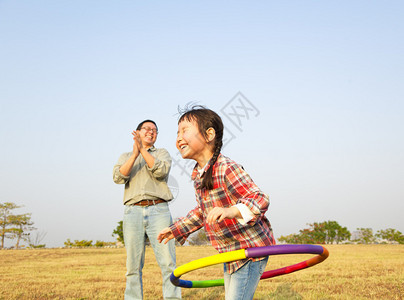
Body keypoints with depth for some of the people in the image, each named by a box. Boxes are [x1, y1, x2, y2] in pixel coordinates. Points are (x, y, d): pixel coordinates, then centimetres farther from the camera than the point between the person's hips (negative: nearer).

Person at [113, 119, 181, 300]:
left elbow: (161, 171, -3)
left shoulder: (162, 153, 20)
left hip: (159, 211, -1)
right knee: (133, 266, -1)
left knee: (168, 263, -10)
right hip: (133, 212, 1)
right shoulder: (125, 156, 23)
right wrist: (135, 154, -8)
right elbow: (118, 177, 2)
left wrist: (143, 149, -7)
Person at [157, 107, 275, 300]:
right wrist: (177, 229, 22)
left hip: (251, 250, -9)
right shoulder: (197, 175, 5)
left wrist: (231, 211, -48)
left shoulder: (227, 169, -24)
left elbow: (260, 199, -31)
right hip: (230, 253, 9)